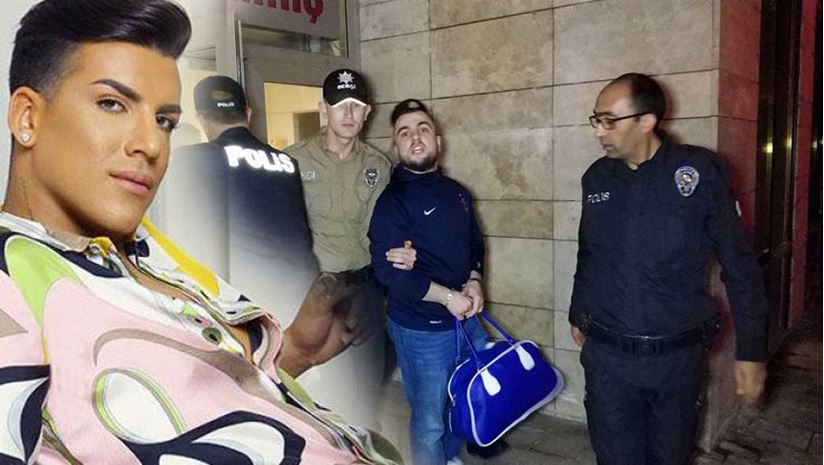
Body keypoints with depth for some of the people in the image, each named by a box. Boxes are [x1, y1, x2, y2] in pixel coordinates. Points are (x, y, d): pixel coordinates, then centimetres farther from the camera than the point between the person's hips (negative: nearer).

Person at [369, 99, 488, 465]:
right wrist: (447, 296, -19)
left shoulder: (457, 193, 7)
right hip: (421, 328, -6)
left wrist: (474, 283, -4)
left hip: (466, 318, 7)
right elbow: (388, 270, -20)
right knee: (429, 420, 6)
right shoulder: (392, 201, -13)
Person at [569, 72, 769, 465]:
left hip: (677, 355, -2)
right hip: (606, 353, 2)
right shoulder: (597, 177, 1)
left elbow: (739, 265, -5)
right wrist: (578, 315, 23)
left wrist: (751, 350, -4)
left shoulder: (700, 171, -10)